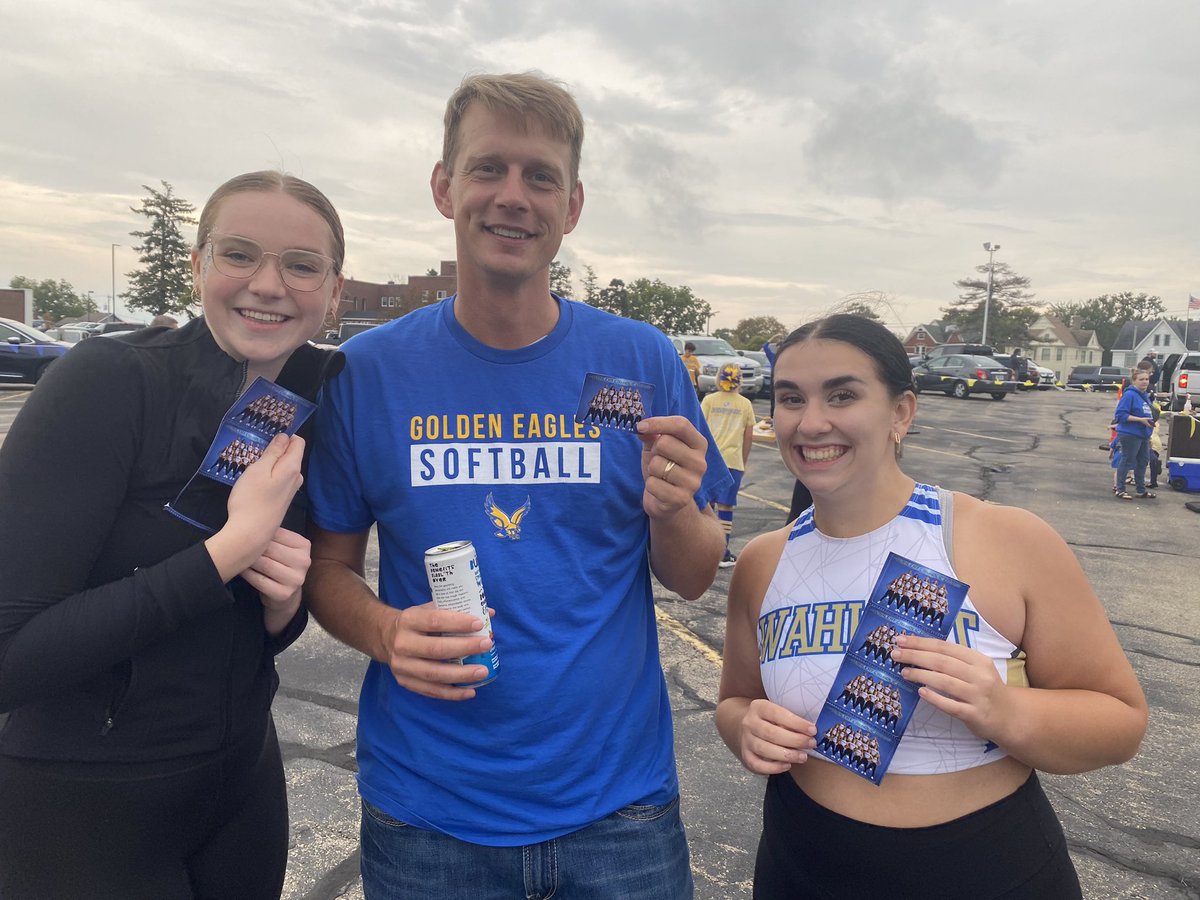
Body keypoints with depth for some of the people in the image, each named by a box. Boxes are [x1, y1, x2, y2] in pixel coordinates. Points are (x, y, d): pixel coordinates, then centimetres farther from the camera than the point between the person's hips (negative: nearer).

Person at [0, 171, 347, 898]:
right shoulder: (106, 382, -20)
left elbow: (261, 631, 7)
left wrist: (284, 600, -15)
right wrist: (232, 546, -26)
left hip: (245, 779, 5)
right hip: (82, 807, -5)